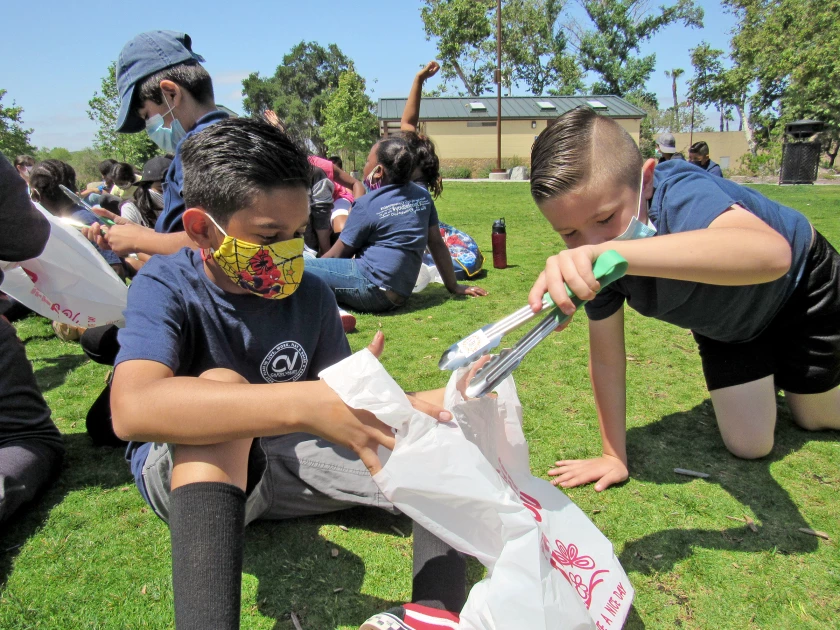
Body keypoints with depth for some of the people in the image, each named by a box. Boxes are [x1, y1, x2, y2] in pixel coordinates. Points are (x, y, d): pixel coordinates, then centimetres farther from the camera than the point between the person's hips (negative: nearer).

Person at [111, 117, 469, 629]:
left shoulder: (310, 293, -5)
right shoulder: (167, 286, -17)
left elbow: (341, 406, 0)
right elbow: (133, 408, -38)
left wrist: (403, 409, -22)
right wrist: (305, 404, -48)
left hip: (285, 460, 4)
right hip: (179, 471, -3)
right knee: (220, 383, -37)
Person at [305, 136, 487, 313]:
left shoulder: (366, 205, -8)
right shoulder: (422, 196, 8)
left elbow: (338, 253, 0)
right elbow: (437, 243, 10)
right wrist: (453, 286, 18)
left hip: (371, 289, -8)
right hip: (398, 295, 8)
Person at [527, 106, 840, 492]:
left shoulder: (683, 196, -44)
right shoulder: (590, 262, -28)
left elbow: (771, 254, -66)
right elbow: (606, 358, -20)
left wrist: (614, 252, -78)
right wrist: (614, 456, -18)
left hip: (801, 286, -3)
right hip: (725, 323, 3)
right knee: (748, 445, 2)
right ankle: (764, 379, 32)